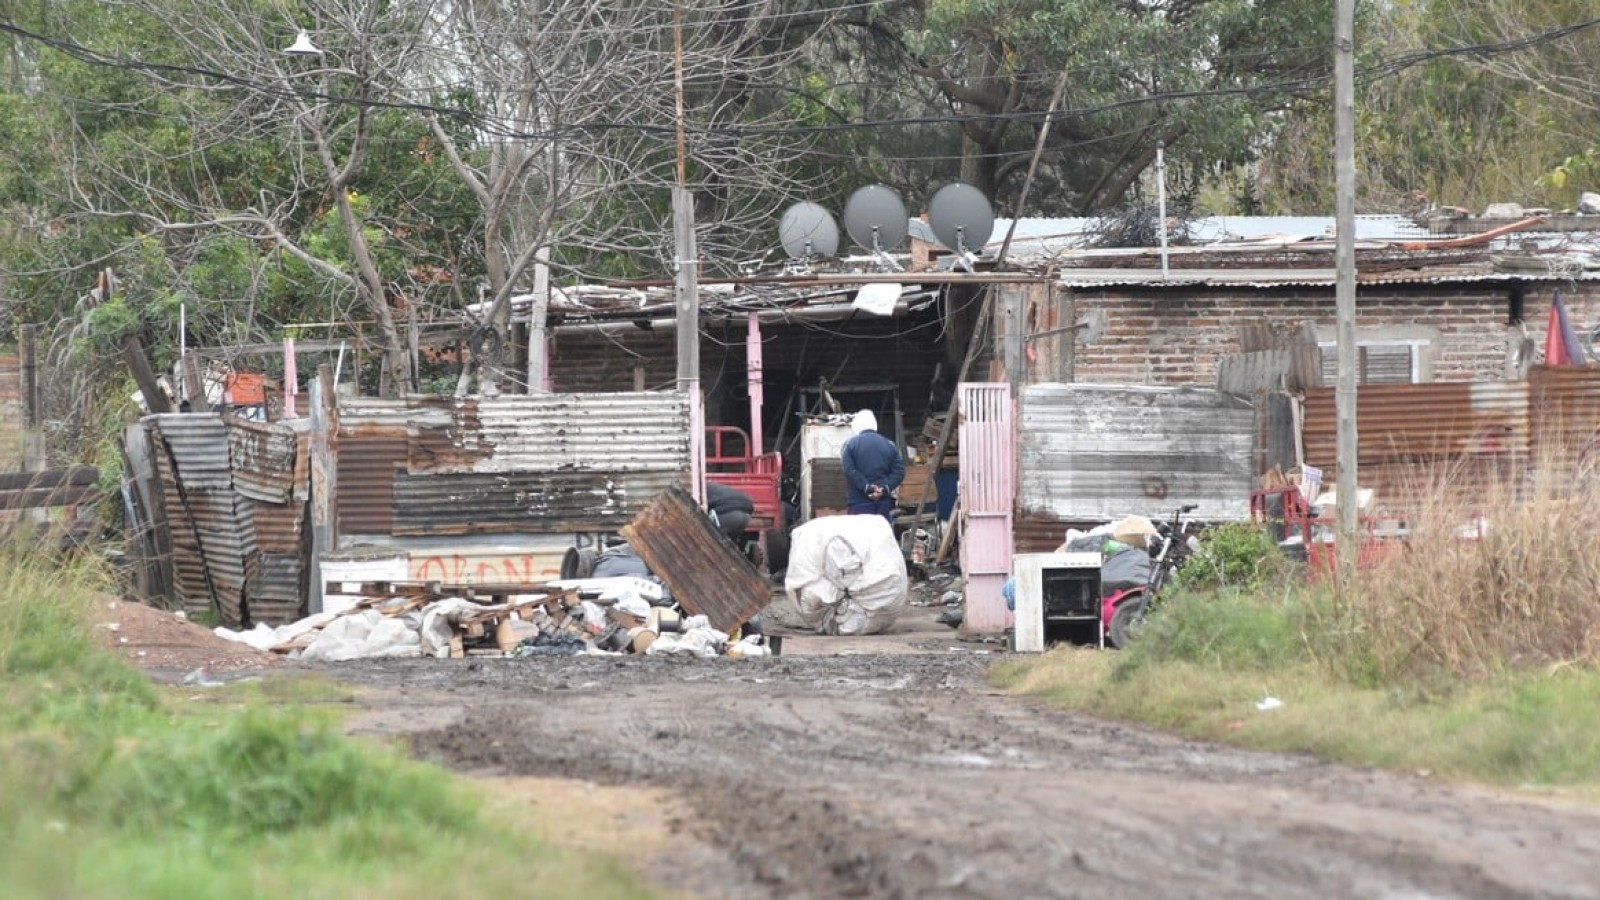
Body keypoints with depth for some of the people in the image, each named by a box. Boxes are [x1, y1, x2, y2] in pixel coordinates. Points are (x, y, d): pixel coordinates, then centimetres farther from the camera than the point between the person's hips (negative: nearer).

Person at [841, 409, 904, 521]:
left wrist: (867, 487, -15)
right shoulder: (889, 445, 10)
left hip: (859, 501, -4)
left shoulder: (850, 444, -1)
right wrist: (885, 488, -8)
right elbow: (899, 471, 1)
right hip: (884, 501, 4)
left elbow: (849, 471, -13)